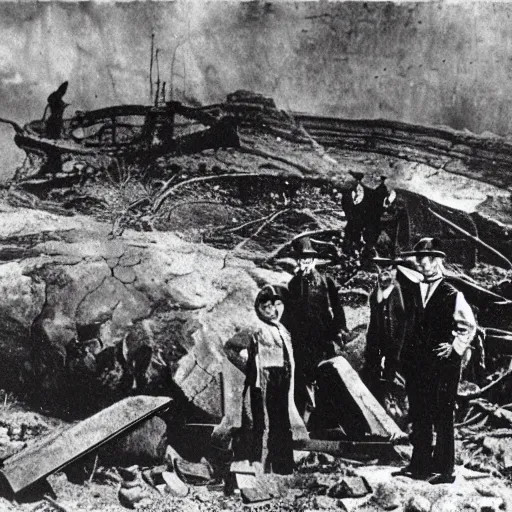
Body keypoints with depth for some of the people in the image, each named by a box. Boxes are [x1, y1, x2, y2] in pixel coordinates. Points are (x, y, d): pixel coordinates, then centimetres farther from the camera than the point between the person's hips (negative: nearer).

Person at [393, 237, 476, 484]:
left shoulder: (452, 295, -4)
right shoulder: (412, 290, 10)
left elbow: (469, 326, 3)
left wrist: (455, 346, -7)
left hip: (443, 364, -5)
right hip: (415, 363, 5)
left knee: (442, 418, -1)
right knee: (419, 417, 11)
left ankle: (444, 469, 7)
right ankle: (419, 465, 21)